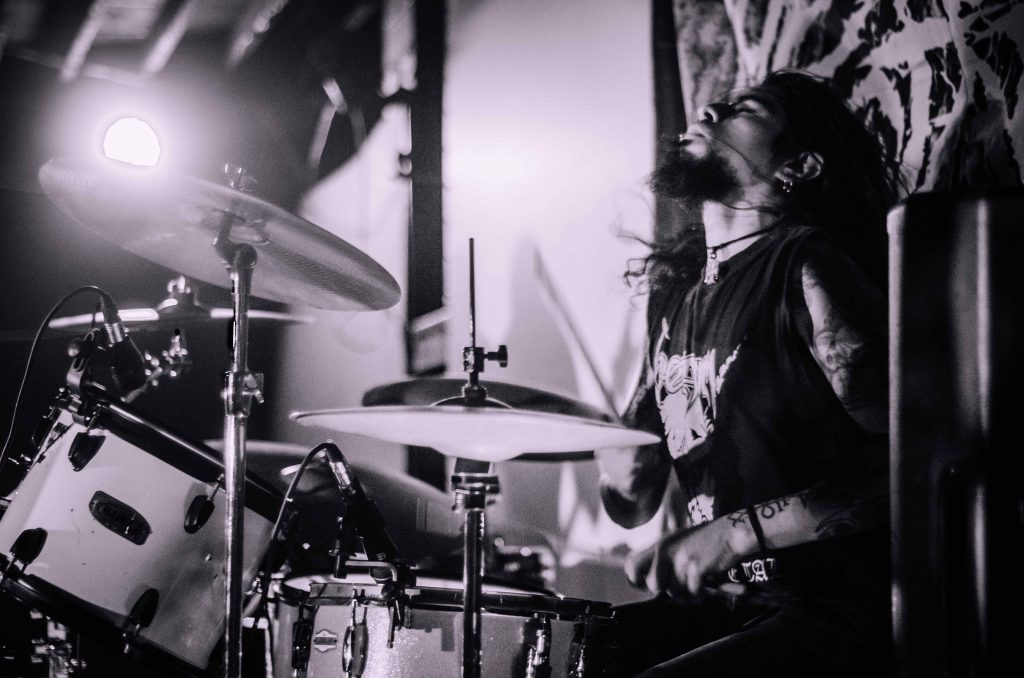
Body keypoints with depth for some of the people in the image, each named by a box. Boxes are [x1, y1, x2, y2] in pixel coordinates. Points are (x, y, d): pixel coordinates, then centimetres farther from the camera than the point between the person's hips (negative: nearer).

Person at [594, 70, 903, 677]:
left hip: (833, 616, -8)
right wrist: (622, 473, -2)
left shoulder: (804, 268, -10)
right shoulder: (676, 290, 15)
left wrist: (740, 530, -23)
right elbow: (635, 508, 23)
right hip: (719, 607, 8)